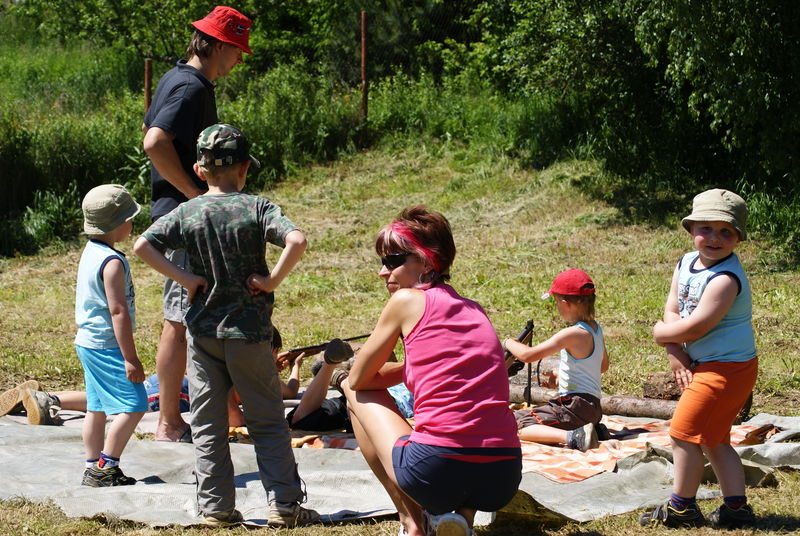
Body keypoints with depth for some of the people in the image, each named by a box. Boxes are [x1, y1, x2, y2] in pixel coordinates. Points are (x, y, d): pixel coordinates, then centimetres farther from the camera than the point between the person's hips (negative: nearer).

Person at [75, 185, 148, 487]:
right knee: (133, 406, -8)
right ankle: (106, 468, -6)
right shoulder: (113, 262, -20)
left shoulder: (91, 253, 11)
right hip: (108, 346, -10)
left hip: (87, 343, 10)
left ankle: (93, 468, 19)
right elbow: (118, 311, -22)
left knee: (97, 408, 14)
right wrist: (131, 358, -20)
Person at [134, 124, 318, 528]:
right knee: (268, 422, 8)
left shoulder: (187, 213, -1)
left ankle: (216, 508, 11)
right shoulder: (256, 208, -7)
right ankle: (284, 504, 6)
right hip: (249, 331, -2)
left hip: (202, 331, 2)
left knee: (207, 426, 10)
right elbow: (296, 240, -22)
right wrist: (272, 280, -12)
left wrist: (184, 278, -6)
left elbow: (143, 246, -10)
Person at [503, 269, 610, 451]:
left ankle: (571, 437, -31)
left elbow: (528, 355, -20)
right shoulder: (596, 329, 10)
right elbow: (604, 366, 27)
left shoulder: (571, 334, -17)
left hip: (576, 406, -9)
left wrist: (508, 343, 1)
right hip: (594, 406, 9)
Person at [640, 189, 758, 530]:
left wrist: (661, 334, -8)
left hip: (726, 369, -10)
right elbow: (672, 310, 4)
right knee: (713, 440, 16)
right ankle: (736, 508, 22)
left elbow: (696, 326, -26)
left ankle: (681, 507, 8)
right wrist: (675, 351, -12)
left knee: (684, 432, -4)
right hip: (704, 366, 10)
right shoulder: (686, 264, 5)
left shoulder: (725, 278, -24)